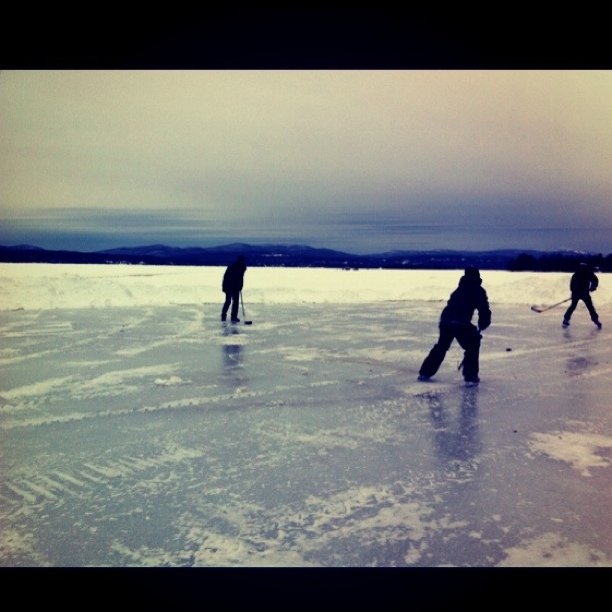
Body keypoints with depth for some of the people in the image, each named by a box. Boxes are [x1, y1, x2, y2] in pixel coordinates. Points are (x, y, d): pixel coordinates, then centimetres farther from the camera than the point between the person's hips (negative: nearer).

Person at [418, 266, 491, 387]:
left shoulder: (460, 289, 29)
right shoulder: (478, 290, 10)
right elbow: (484, 309, 2)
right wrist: (482, 325, 18)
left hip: (445, 320, 6)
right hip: (461, 323, -6)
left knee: (441, 346, 26)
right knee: (472, 347, 12)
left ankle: (425, 372, 31)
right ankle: (470, 377, 3)